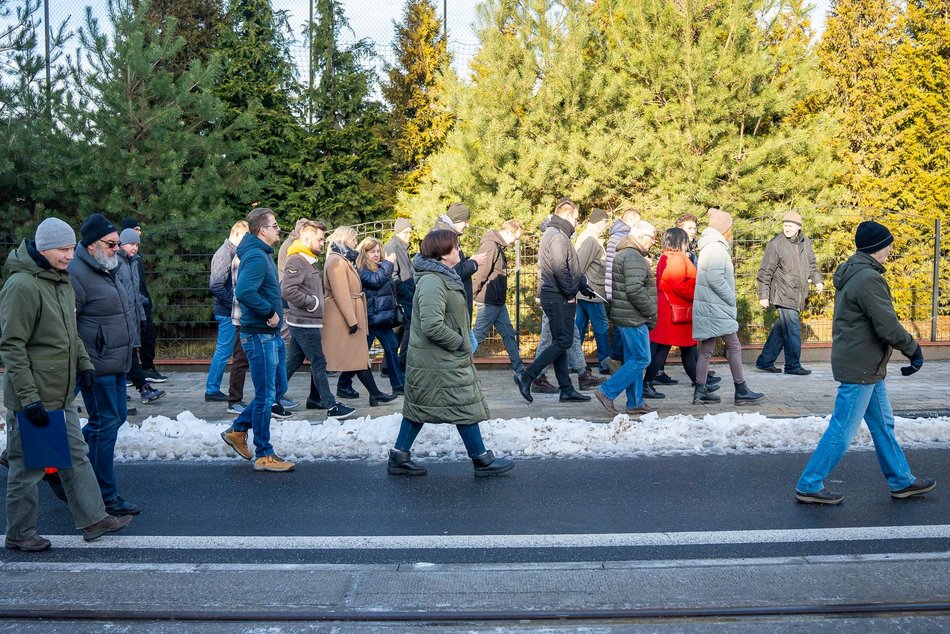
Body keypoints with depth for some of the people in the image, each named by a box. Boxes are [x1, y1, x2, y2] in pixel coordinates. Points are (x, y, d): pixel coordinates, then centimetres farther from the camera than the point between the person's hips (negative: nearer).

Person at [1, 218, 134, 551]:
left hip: (62, 396, 9)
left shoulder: (62, 281, 11)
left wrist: (84, 362, 10)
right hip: (34, 399, -9)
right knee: (28, 468, 5)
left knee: (77, 457, 16)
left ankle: (93, 519, 26)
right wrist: (28, 397, -21)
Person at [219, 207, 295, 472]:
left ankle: (238, 431, 28)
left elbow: (244, 289, 23)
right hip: (260, 336, -10)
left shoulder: (263, 254, 13)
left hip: (271, 335, 10)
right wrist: (269, 312, -21)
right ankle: (263, 455, 10)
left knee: (278, 388, 18)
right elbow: (244, 292, -33)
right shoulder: (256, 257, -19)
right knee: (265, 395, -1)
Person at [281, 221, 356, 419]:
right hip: (305, 323, -10)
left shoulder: (308, 260, 16)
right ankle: (331, 406, 1)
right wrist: (312, 302, -18)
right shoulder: (296, 261, -17)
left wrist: (317, 301, 10)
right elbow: (287, 290, -26)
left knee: (293, 362, 14)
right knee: (319, 364, -4)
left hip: (302, 323, 10)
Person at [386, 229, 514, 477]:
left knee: (419, 409, 14)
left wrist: (462, 341, 14)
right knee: (465, 407, 0)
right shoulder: (432, 282, -22)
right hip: (439, 363, -10)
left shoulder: (443, 277, 13)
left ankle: (399, 457, 20)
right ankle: (482, 459, 12)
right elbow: (432, 326, -28)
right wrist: (461, 343, -16)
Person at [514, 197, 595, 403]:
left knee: (560, 342, 10)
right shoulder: (558, 236, -14)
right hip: (558, 298, -11)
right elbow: (560, 269, -22)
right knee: (563, 342, -8)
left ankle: (566, 389, 15)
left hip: (557, 297, 11)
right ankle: (526, 376, -8)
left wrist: (583, 286, 15)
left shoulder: (554, 234, 20)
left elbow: (571, 268, 23)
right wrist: (570, 293, -13)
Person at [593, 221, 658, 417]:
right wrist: (651, 312, -15)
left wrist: (649, 312, 19)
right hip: (634, 318, -11)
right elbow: (635, 291, -26)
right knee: (641, 359, -7)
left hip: (627, 317, 11)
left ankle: (635, 403, 17)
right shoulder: (633, 257, -16)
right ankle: (607, 392, -7)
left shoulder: (624, 254, 19)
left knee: (633, 360, 13)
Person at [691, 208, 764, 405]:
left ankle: (700, 390, 10)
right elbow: (715, 279, -22)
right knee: (734, 346, -2)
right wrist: (731, 299, -12)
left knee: (706, 349, 9)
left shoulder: (710, 247, 17)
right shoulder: (716, 248, -14)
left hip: (708, 308, 10)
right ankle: (741, 391, 2)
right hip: (716, 308, -10)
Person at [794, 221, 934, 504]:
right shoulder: (868, 279, -22)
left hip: (866, 366, 10)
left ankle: (901, 481, 32)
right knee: (843, 430, -2)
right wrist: (914, 350, -7)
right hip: (860, 368, -10)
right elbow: (888, 326, -23)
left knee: (883, 425, 19)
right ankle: (809, 486, 6)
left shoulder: (851, 273, 10)